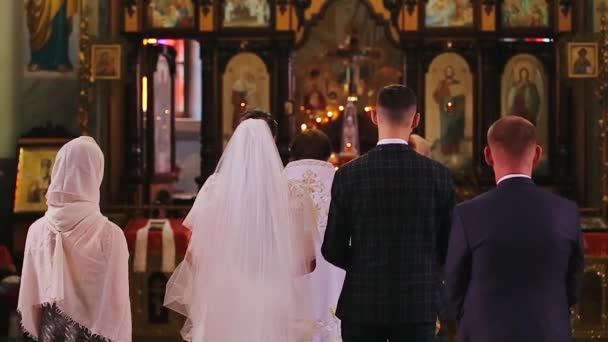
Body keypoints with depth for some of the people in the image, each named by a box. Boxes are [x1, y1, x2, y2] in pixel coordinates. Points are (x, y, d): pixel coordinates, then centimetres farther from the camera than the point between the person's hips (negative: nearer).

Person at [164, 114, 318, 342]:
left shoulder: (214, 189, -5)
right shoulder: (291, 195, -7)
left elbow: (194, 254, 0)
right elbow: (306, 262, 0)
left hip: (220, 301, 1)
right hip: (273, 306, -1)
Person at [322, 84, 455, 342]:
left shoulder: (348, 175, -7)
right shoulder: (438, 175, -5)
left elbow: (333, 250, -2)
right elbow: (448, 246, 1)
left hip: (363, 302, 0)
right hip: (419, 303, 0)